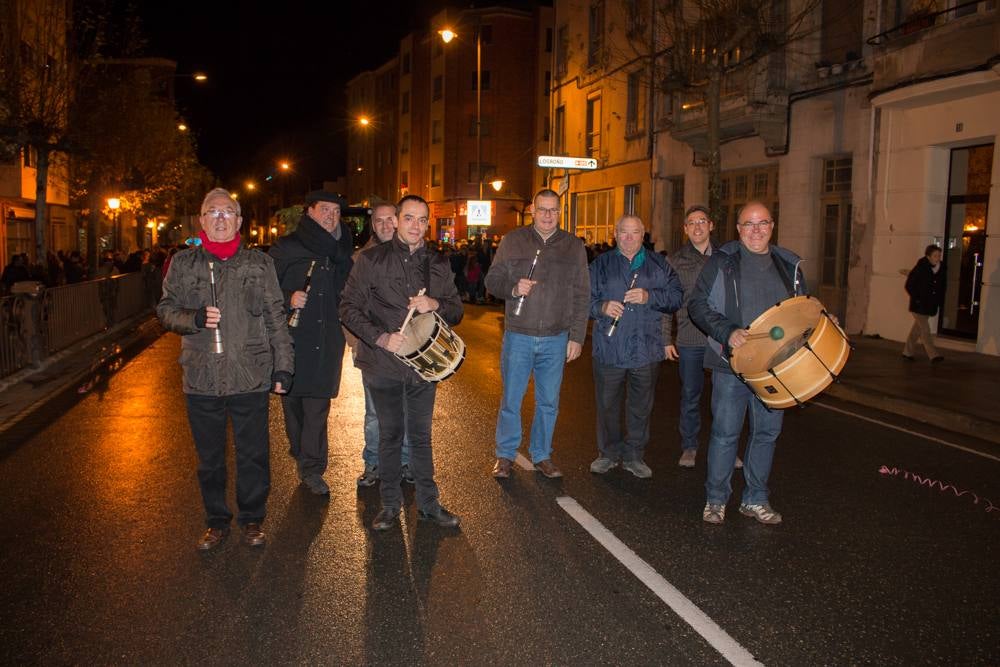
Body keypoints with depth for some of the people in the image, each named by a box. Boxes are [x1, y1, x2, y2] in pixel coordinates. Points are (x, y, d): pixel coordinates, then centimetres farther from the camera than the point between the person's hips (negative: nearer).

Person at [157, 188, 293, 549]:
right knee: (209, 458, 13)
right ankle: (217, 521, 30)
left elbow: (276, 318, 5)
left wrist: (282, 365, 0)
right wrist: (195, 318, -14)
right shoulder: (183, 263, 8)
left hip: (251, 379, -1)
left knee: (253, 455, 7)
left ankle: (252, 519, 26)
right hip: (201, 380, 1)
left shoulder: (260, 263, 6)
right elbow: (166, 309, 7)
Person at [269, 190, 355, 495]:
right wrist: (288, 298, -17)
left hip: (327, 341, 2)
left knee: (318, 407, -1)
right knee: (292, 399, 7)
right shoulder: (286, 247, 3)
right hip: (292, 337, -2)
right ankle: (302, 454, 27)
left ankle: (312, 469, 6)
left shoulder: (341, 251, 13)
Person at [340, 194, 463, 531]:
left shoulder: (438, 263, 7)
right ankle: (390, 504, 24)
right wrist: (381, 337, -16)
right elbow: (349, 307, -5)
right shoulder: (372, 259, -3)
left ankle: (428, 504, 24)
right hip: (384, 364, -2)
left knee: (420, 436, 12)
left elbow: (456, 311, 9)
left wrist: (435, 304, -13)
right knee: (390, 435, 10)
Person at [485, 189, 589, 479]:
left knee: (548, 402, 11)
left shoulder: (573, 247, 5)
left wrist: (576, 337, 0)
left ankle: (542, 456, 27)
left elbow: (582, 296, 5)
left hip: (556, 339, 1)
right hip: (518, 336, -1)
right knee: (511, 400, 6)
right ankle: (505, 455, 23)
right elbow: (492, 280, 4)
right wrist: (513, 288, -18)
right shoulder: (513, 241, 2)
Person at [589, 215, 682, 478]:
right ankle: (608, 453, 23)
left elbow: (676, 296, 1)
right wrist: (602, 307, -15)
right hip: (609, 348, 0)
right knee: (607, 404, 7)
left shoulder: (659, 265, 8)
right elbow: (585, 298, 5)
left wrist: (649, 297, -14)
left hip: (646, 350, 1)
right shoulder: (601, 264, 8)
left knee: (641, 406, 9)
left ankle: (634, 455, 23)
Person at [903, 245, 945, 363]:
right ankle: (933, 355, -9)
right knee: (925, 330, -8)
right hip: (919, 306, -5)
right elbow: (909, 285, -9)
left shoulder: (941, 270, 2)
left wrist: (939, 302, 3)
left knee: (917, 329, 13)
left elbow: (942, 287, 13)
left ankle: (907, 352, 23)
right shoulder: (920, 268, -12)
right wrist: (917, 299, -12)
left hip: (930, 306, 6)